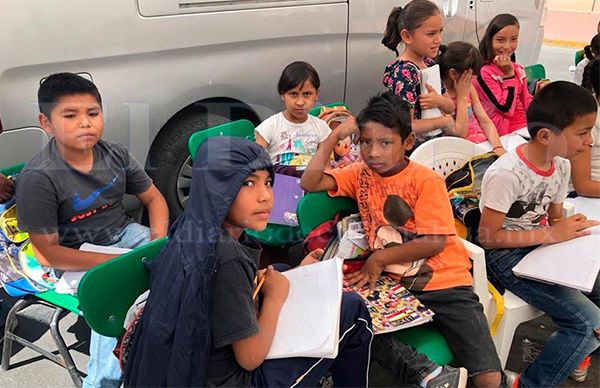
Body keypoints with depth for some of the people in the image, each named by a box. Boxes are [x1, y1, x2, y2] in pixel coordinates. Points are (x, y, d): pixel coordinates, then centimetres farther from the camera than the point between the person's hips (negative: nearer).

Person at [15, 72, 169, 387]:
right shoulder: (38, 178, -18)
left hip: (124, 234, 6)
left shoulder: (115, 155, -2)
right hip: (76, 260, -5)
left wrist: (159, 238, -13)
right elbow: (47, 252, -19)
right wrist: (116, 262, -25)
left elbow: (154, 198, 8)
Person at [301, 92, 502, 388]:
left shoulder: (426, 180, -9)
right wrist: (334, 137, -6)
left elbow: (434, 242, -14)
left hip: (443, 282, -4)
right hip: (393, 283, 4)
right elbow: (310, 183, -3)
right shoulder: (361, 174, 6)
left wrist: (380, 257, -12)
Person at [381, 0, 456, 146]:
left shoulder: (430, 63, 7)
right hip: (415, 145, -8)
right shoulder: (404, 72, -18)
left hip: (437, 139, 8)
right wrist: (443, 121, -11)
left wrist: (439, 101, -10)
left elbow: (450, 107, 12)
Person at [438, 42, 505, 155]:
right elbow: (460, 133, -14)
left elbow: (485, 121, 9)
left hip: (485, 142, 7)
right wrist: (462, 96, -11)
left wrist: (498, 147, -9)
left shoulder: (469, 88, 11)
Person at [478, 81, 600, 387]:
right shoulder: (506, 174, -25)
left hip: (542, 244, 8)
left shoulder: (560, 164, 1)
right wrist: (550, 234, -20)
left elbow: (555, 219, 12)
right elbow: (488, 237, -20)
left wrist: (571, 229, -9)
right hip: (506, 256, -8)